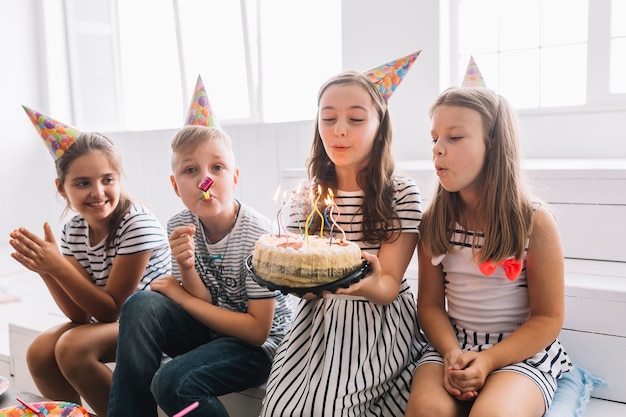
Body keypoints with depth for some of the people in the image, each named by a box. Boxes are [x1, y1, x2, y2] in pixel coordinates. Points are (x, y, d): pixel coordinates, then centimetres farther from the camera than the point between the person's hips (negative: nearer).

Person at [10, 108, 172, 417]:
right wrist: (44, 268, -22)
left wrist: (58, 265, -28)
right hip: (107, 320, 7)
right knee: (39, 353, -12)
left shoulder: (138, 224, -22)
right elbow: (80, 314, -7)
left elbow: (112, 309, -19)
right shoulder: (73, 231, -2)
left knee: (73, 348, -25)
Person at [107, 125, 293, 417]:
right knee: (140, 306, -19)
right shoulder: (180, 227, -7)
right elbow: (203, 302, -3)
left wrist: (179, 294, -17)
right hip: (209, 327, 6)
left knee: (173, 381, -28)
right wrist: (186, 267, -25)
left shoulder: (257, 234, -23)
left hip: (260, 342, -5)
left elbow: (258, 330, -20)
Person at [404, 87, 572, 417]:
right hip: (451, 345, 2)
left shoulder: (535, 221, -9)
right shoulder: (434, 222, 0)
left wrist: (488, 360, -19)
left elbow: (548, 318, -6)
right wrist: (452, 353, -16)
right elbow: (430, 303, 3)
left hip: (521, 350, -2)